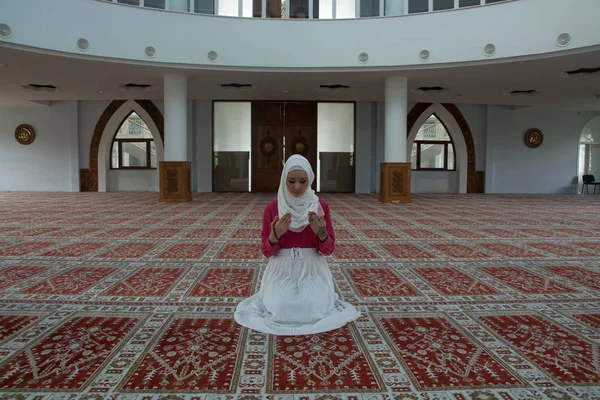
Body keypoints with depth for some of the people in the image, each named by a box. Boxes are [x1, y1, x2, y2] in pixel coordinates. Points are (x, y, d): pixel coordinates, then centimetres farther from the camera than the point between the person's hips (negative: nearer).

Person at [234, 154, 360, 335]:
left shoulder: (321, 206, -3)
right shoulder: (272, 208, -4)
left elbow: (328, 249, -3)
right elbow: (267, 252, -3)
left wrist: (321, 232, -24)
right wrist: (275, 235, -25)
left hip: (312, 269, 0)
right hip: (282, 270, 0)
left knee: (315, 309, -23)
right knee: (281, 308, -24)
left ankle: (317, 295, 12)